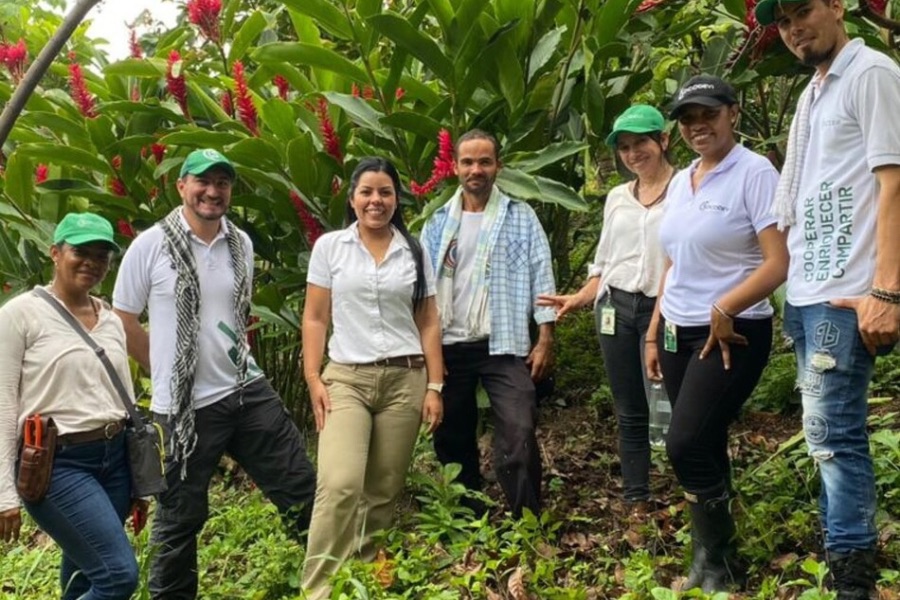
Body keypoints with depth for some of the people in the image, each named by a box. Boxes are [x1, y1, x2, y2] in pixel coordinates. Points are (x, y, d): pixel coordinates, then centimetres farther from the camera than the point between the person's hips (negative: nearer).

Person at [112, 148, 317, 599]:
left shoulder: (241, 244, 5)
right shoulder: (150, 245, -8)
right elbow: (123, 319, -1)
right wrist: (169, 374, 5)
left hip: (248, 390, 4)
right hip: (185, 406, -4)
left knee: (301, 488, 8)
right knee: (180, 517, 9)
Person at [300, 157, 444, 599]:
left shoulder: (414, 251, 10)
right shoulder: (330, 247, 5)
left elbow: (428, 323, 10)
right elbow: (315, 319, 5)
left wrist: (434, 386, 4)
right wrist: (313, 379, -4)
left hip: (405, 380, 2)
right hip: (346, 378, -2)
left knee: (384, 491, 4)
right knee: (340, 485, -18)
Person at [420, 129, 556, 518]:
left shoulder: (521, 217, 3)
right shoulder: (438, 223, 9)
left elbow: (541, 277, 0)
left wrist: (545, 339, -7)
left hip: (504, 345, -3)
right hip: (449, 346, 3)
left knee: (518, 435, -14)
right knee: (451, 439, 11)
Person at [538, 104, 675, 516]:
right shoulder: (617, 198, 15)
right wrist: (579, 298, 6)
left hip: (663, 310, -5)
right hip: (616, 309, 6)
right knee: (629, 414, 9)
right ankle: (636, 504, 17)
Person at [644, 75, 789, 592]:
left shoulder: (754, 172, -9)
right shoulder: (680, 182, 12)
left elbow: (779, 264, -17)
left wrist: (723, 309, -25)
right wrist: (654, 335, 16)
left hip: (731, 334, -7)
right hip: (679, 333, 7)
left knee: (687, 446, -13)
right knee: (703, 450, 10)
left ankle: (718, 564, 6)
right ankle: (710, 561, 21)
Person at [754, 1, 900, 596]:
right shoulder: (812, 94, 19)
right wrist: (793, 290, 16)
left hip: (845, 294, -8)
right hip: (805, 293, 9)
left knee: (832, 433, -8)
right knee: (830, 433, 13)